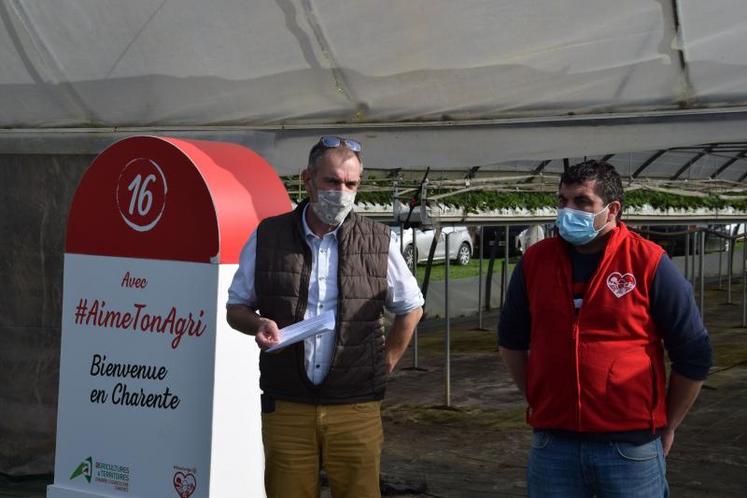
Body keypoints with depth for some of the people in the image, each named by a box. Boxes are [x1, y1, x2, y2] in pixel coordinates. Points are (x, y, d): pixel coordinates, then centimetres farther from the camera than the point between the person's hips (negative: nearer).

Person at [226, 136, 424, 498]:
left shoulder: (378, 242, 2)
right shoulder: (267, 237, 4)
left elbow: (410, 309, 15)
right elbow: (236, 307, 12)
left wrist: (382, 367, 9)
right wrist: (258, 324, -9)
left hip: (355, 409, 0)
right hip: (285, 406, 1)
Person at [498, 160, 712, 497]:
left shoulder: (648, 263, -6)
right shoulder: (534, 261, 4)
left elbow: (693, 356, 0)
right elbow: (512, 341, 19)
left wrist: (667, 427, 5)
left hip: (630, 449, -3)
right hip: (553, 446, 3)